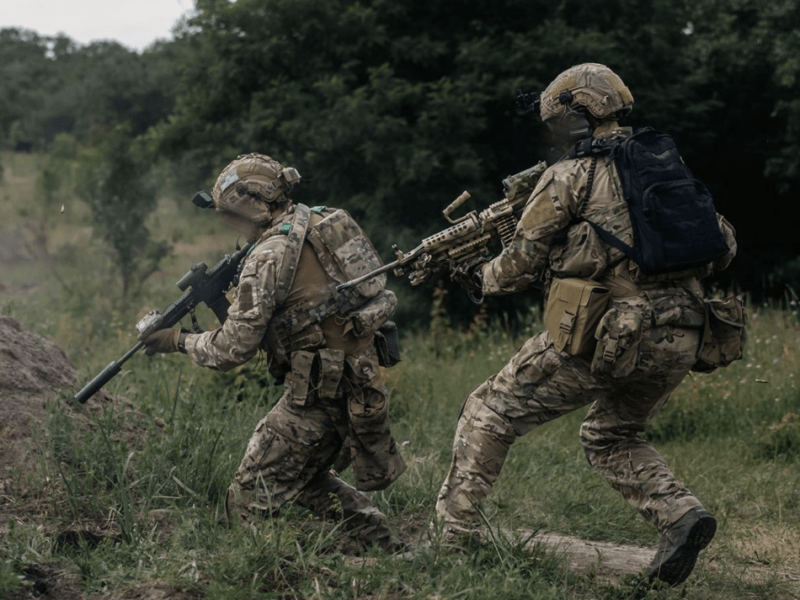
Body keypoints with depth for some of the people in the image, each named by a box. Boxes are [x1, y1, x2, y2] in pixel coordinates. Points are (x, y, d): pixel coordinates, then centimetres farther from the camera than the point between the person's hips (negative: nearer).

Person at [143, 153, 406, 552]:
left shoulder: (269, 257, -14)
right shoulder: (320, 222, 10)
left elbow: (234, 349, -13)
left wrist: (179, 341, 2)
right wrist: (230, 304, 17)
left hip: (321, 390, -8)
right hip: (361, 375, 9)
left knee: (250, 499, -1)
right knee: (306, 476, 25)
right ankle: (383, 547, 24)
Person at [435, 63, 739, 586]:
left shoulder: (570, 177, -1)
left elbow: (522, 266, 4)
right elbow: (722, 244, 19)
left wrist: (480, 278, 23)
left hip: (604, 337, -6)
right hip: (679, 344, 6)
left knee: (489, 414, 10)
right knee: (611, 437, 28)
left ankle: (453, 537, 6)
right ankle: (681, 514, 5)